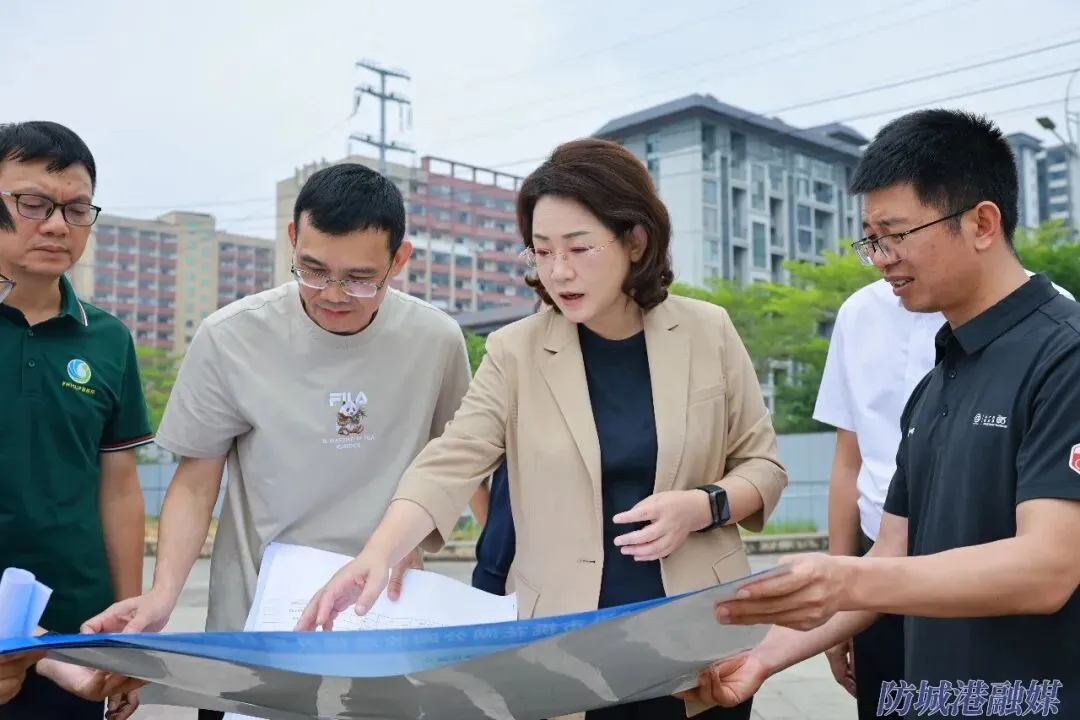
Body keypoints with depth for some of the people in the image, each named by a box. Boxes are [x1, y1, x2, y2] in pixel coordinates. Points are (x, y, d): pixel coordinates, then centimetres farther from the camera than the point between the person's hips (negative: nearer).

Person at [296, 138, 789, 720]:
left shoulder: (707, 332, -2)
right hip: (566, 638, 0)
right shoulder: (516, 352, -4)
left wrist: (703, 507, -15)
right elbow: (447, 468, -14)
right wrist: (376, 556, -30)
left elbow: (762, 465, 5)